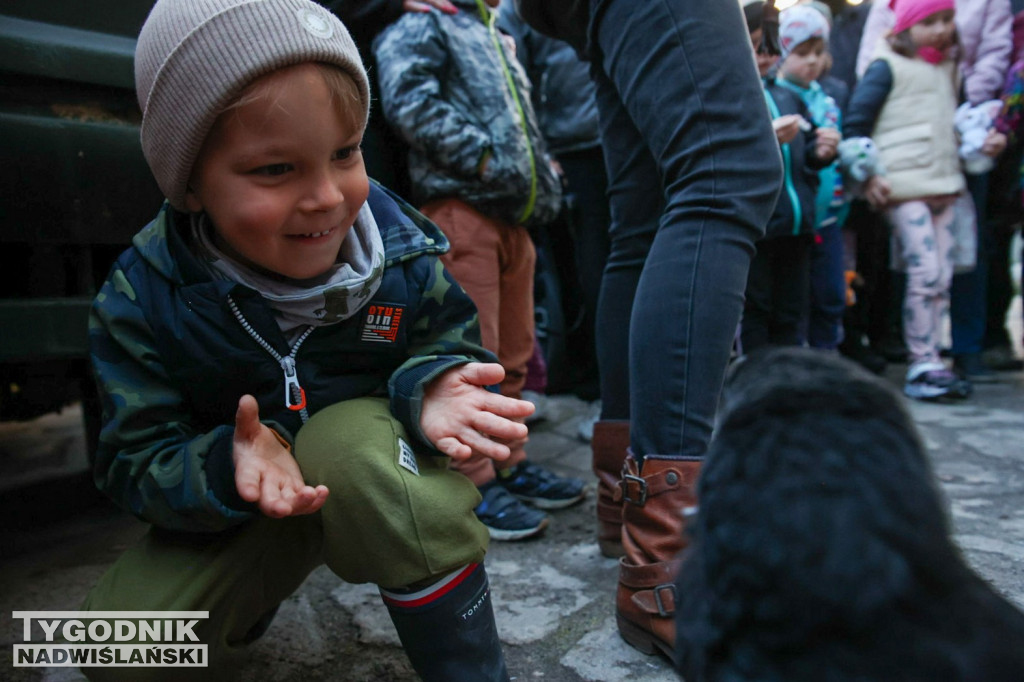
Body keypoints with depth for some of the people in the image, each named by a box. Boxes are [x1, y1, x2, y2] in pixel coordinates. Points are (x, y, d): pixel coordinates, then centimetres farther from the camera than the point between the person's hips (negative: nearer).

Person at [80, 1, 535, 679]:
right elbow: (135, 462, -14)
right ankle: (252, 590, 20)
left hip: (373, 471, -1)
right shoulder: (141, 298, -17)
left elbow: (452, 345, -6)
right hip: (240, 500, 2)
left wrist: (433, 385, -32)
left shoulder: (401, 247, -17)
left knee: (348, 440, -38)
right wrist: (230, 465, -37)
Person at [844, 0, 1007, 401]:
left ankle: (930, 362, 11)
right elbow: (855, 124, -6)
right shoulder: (887, 68, -1)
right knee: (925, 272, -13)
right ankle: (922, 364, -5)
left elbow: (951, 125, 26)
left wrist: (981, 143, 9)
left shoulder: (947, 69, 20)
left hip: (944, 184, 7)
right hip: (904, 186, -7)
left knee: (941, 276, 4)